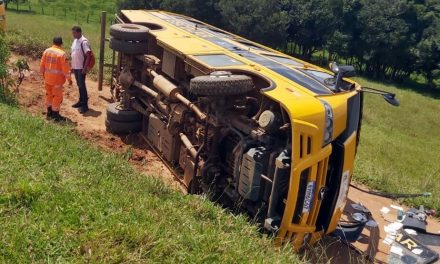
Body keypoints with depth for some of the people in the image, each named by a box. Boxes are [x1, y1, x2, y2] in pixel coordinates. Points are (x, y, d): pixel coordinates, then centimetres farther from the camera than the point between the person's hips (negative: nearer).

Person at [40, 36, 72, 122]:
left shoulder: (46, 51, 1)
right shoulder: (62, 54, -17)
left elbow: (42, 65, 8)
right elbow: (66, 68, -16)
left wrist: (43, 74, 22)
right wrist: (69, 79, -7)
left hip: (47, 78, 6)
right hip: (57, 79, -6)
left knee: (49, 94, 19)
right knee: (57, 96, 3)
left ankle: (49, 112, 29)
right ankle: (55, 115, 7)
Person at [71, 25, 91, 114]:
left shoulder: (84, 42, -16)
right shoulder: (75, 41, 10)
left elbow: (88, 55, -20)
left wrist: (85, 68, -22)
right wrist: (72, 66, 17)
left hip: (81, 68, -8)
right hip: (75, 67, 8)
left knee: (82, 85, -6)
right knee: (79, 85, 16)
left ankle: (85, 105, -2)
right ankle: (81, 101, 27)